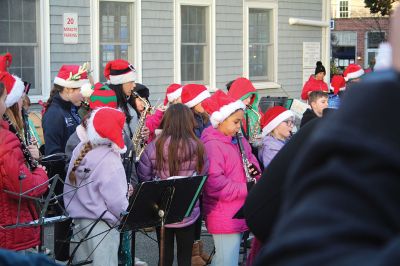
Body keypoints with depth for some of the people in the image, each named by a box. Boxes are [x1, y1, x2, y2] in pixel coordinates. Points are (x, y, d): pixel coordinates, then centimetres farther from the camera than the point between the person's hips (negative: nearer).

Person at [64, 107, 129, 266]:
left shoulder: (79, 150, 4)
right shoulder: (108, 159, -18)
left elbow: (69, 188, 12)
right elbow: (116, 200, -19)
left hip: (78, 220, 8)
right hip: (101, 224, -8)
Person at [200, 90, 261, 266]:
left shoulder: (239, 141, 11)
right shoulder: (212, 145, -17)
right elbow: (214, 184, -25)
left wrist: (255, 171, -4)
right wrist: (246, 189, -25)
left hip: (239, 214, 9)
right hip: (224, 217, -9)